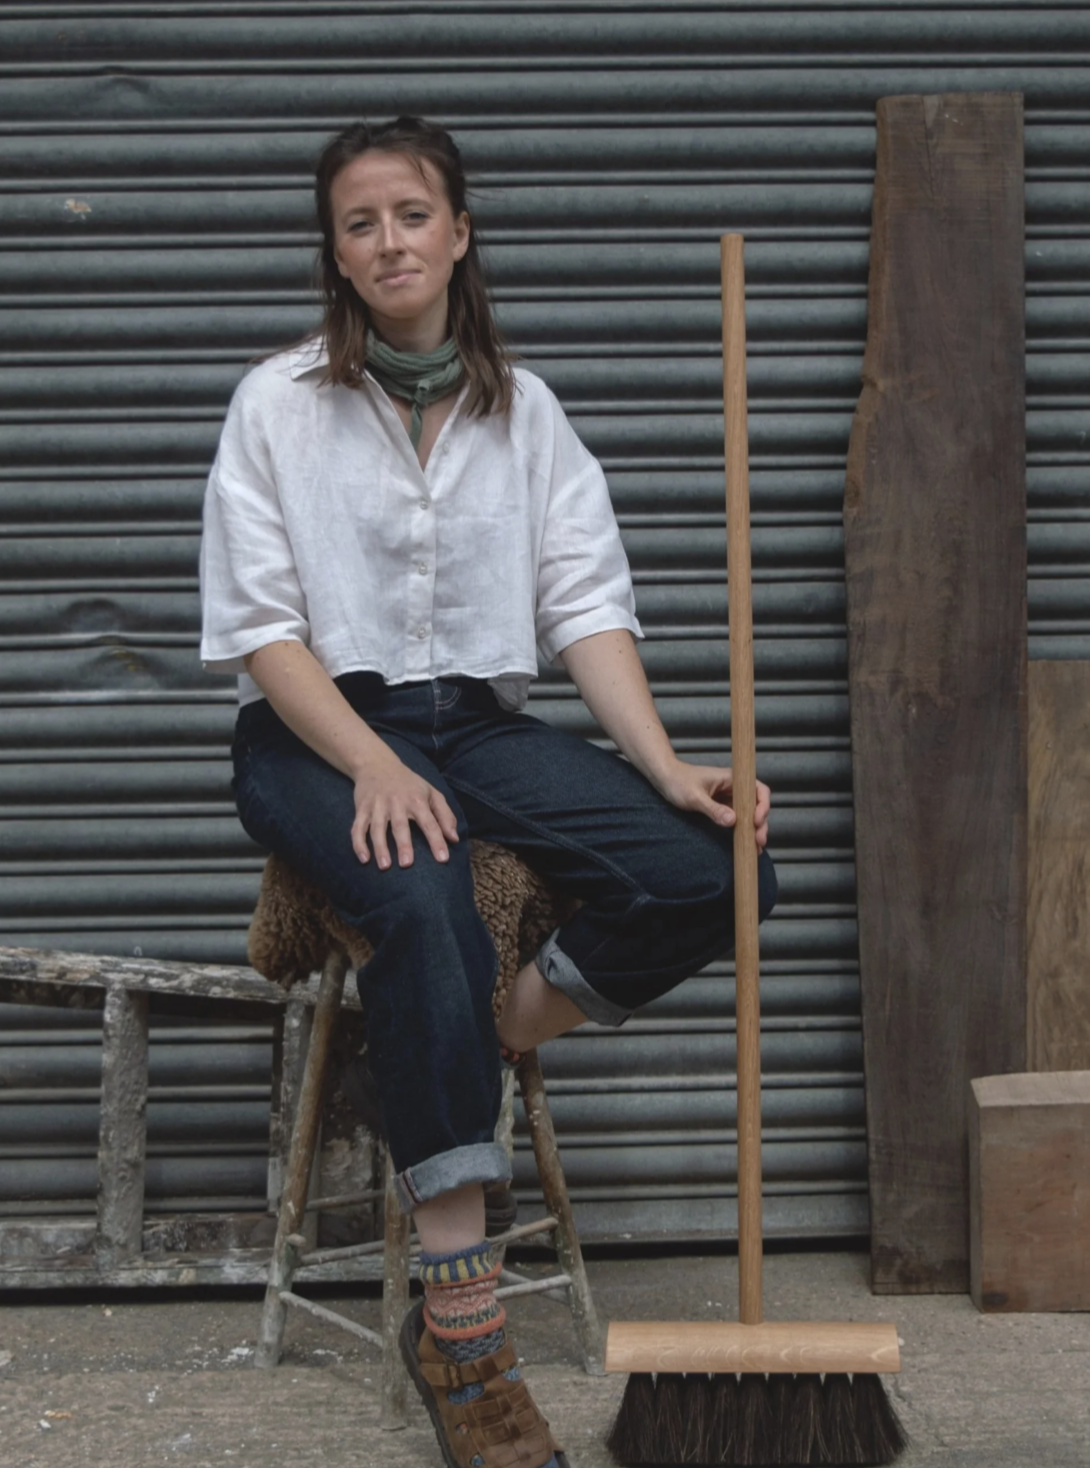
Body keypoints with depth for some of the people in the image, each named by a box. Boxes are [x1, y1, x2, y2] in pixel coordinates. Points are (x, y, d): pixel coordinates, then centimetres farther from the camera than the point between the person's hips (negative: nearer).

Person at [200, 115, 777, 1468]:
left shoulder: (522, 407, 9)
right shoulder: (279, 402, -1)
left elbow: (587, 601, 2)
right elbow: (259, 626, -6)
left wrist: (664, 765, -13)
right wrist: (376, 767, -21)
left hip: (479, 725, 4)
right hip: (314, 733, -3)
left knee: (705, 870, -23)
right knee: (425, 902, -37)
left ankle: (497, 1037, 3)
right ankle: (460, 1327, -35)